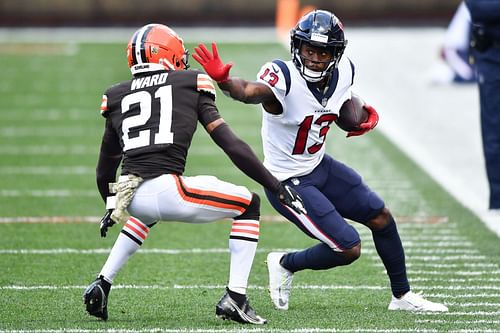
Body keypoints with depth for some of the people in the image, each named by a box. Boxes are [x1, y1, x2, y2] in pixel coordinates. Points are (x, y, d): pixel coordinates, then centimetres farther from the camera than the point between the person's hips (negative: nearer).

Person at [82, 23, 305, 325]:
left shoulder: (118, 96, 20)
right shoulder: (190, 85, 11)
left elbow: (105, 170, 27)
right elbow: (231, 145, 5)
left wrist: (111, 208, 46)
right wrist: (278, 187, 9)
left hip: (130, 195, 5)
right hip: (167, 190, -5)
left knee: (147, 215, 41)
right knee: (249, 205, 18)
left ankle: (101, 286, 29)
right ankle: (235, 298, 8)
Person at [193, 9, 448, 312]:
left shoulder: (343, 72, -7)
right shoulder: (283, 78, -29)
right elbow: (249, 91, -52)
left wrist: (365, 115, -3)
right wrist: (222, 79, -71)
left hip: (319, 166, 8)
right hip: (288, 182, -8)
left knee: (381, 217, 12)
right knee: (349, 248, -11)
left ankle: (402, 296, 32)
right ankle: (286, 264, 16)